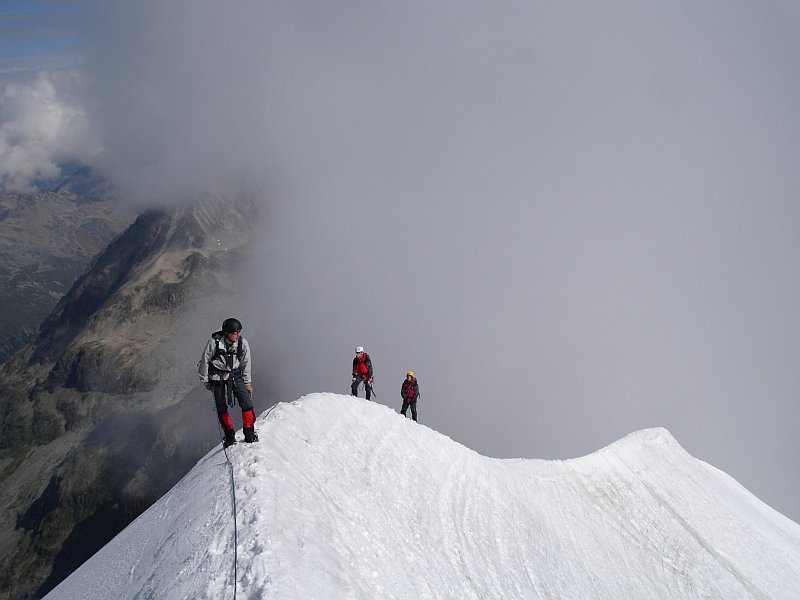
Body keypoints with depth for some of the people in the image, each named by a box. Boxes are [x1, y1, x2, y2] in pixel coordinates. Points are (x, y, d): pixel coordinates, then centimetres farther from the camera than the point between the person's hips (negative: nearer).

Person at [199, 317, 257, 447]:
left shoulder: (243, 343, -12)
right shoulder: (214, 342, -19)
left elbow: (246, 363, 2)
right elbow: (205, 361, -5)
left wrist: (247, 383, 6)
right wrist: (205, 381, 2)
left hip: (235, 375, 1)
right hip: (217, 377, -1)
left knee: (247, 404, -9)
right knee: (221, 408, 3)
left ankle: (250, 435, 6)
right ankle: (229, 436, 21)